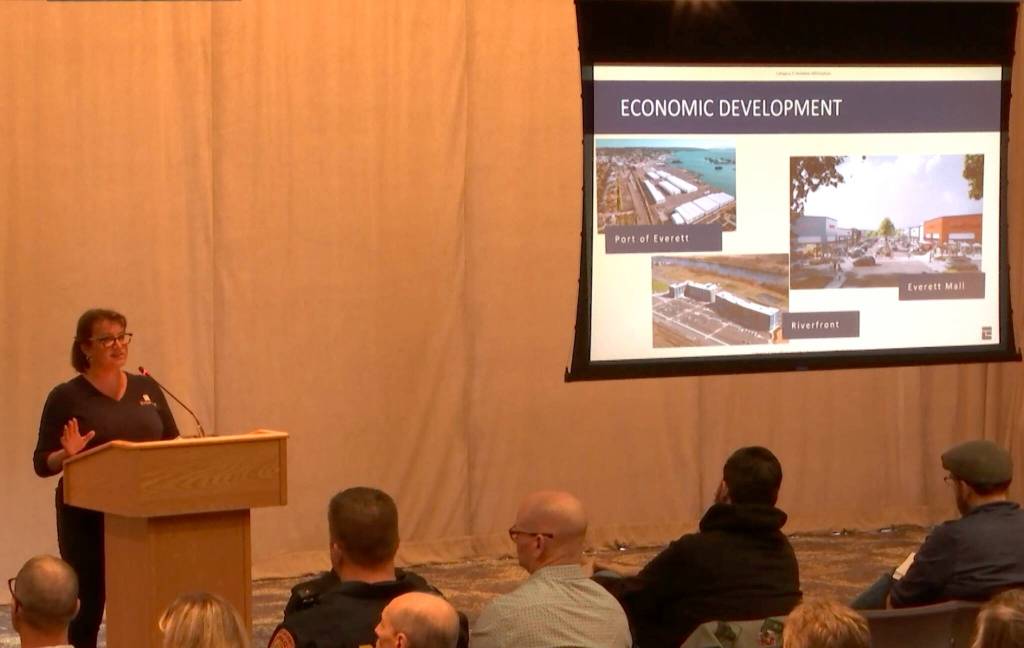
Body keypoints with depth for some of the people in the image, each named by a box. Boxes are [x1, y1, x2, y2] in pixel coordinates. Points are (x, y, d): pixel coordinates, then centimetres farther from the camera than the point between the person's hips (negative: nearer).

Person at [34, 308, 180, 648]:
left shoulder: (147, 389, 11)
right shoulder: (67, 397, -2)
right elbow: (42, 464, -2)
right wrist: (69, 455, -22)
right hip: (87, 518, -3)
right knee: (87, 606, -1)